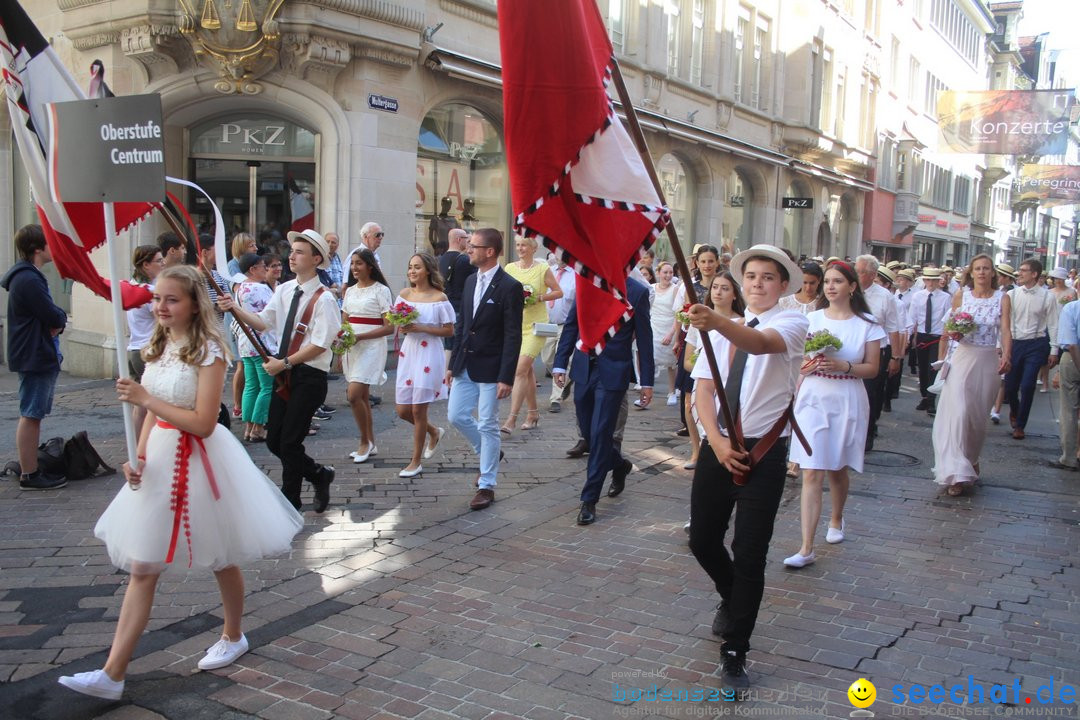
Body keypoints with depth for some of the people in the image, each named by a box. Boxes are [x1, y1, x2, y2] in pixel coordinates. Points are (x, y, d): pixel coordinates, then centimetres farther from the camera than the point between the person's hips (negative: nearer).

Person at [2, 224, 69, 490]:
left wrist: (57, 320, -6)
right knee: (30, 416, -5)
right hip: (35, 357, -11)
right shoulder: (29, 280, -19)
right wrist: (61, 320, -1)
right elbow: (55, 318, -22)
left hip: (39, 356, 11)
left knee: (33, 415, 15)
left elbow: (54, 315, 14)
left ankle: (34, 467, 23)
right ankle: (29, 475, 0)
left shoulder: (28, 276, 15)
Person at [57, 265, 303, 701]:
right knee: (141, 568, 5)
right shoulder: (158, 347, 7)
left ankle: (233, 637, 36)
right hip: (160, 459, 7)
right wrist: (139, 457, -2)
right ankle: (112, 674, 7)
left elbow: (203, 423, -21)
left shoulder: (207, 351, -15)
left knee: (222, 560, 13)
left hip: (198, 462, -6)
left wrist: (144, 398, -22)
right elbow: (154, 413, 12)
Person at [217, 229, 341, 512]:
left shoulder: (323, 299, -15)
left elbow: (320, 344, -19)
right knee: (274, 441, 11)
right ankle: (319, 475, 32)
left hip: (309, 377, -7)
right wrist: (235, 309, -8)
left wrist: (284, 363, -17)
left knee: (289, 442, -1)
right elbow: (263, 321, 6)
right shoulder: (284, 290, 7)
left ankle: (290, 501, 18)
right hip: (285, 373, 7)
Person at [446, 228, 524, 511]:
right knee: (457, 416, 10)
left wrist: (506, 378, -18)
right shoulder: (471, 281, 8)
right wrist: (453, 363, 12)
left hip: (490, 368, -7)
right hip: (465, 365, 7)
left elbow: (513, 336, -15)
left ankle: (486, 485, 13)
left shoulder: (509, 287, -14)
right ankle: (489, 454, 35)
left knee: (488, 426, 1)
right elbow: (461, 324, 14)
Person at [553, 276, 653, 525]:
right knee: (587, 432, 12)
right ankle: (619, 465, 41)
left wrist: (646, 381, -3)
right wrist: (560, 363, 1)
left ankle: (589, 500, 5)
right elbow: (571, 325, 8)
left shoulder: (637, 292, -6)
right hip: (584, 368, 5)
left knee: (600, 434, -5)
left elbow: (644, 338, -3)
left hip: (613, 372, -4)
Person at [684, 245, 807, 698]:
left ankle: (734, 656, 8)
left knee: (749, 555, -5)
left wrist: (717, 323, -48)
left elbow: (762, 342, -28)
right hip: (718, 448, 5)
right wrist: (717, 441, -11)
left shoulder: (791, 323, -4)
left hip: (763, 452, -5)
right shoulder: (725, 332, 11)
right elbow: (704, 388, 4)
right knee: (703, 541, 11)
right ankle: (732, 600, 42)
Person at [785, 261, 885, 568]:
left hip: (847, 402, 0)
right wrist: (809, 365, -14)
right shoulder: (812, 319, 4)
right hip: (812, 398, 0)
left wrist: (843, 366, -17)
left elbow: (872, 368, -1)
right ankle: (806, 548, -8)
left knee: (836, 469, 14)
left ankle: (836, 520, 44)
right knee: (812, 474, -7)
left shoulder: (867, 324, 0)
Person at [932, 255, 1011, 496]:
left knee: (978, 415, 9)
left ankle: (971, 460, 33)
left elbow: (1006, 330, -9)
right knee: (958, 411, -11)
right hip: (962, 357, -1)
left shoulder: (1002, 299, 1)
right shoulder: (961, 295, 3)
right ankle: (956, 473, -10)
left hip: (988, 361, 1)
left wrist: (1006, 356, -25)